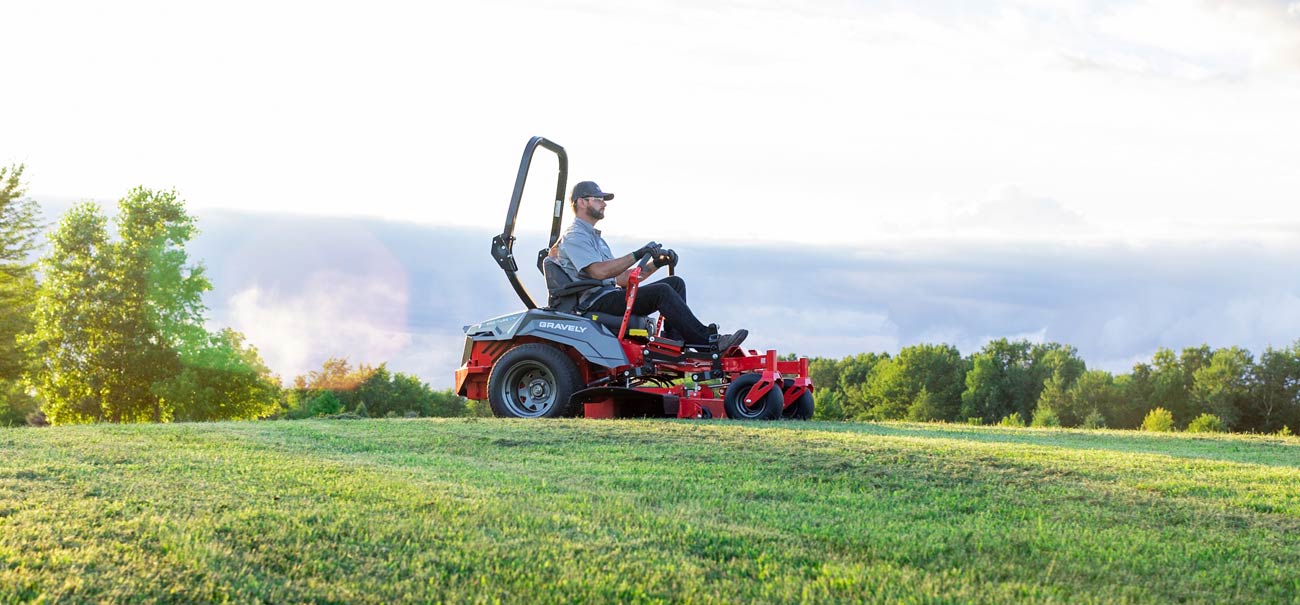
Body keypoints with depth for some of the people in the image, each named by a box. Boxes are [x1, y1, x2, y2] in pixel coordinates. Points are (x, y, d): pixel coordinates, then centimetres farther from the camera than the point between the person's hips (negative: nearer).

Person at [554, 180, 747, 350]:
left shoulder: (594, 237, 28)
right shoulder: (574, 237, -6)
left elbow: (621, 278, 22)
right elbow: (599, 271, -23)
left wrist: (656, 263, 10)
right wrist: (638, 255, -20)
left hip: (610, 296, 10)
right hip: (596, 301, -10)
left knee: (675, 283, -1)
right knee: (662, 291, -25)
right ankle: (707, 342, -26)